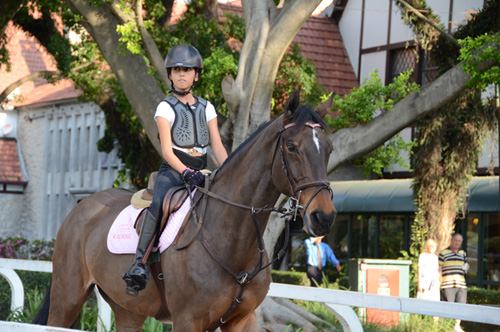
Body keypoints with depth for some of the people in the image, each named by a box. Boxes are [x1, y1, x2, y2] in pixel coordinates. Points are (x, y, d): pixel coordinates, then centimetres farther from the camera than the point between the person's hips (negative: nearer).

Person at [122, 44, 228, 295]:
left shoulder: (206, 108, 15)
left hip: (200, 171, 5)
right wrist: (185, 172, -25)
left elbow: (217, 145, 9)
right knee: (158, 203, -33)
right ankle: (140, 262, -36)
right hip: (172, 170, -5)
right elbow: (166, 150, -8)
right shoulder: (166, 107, 2)